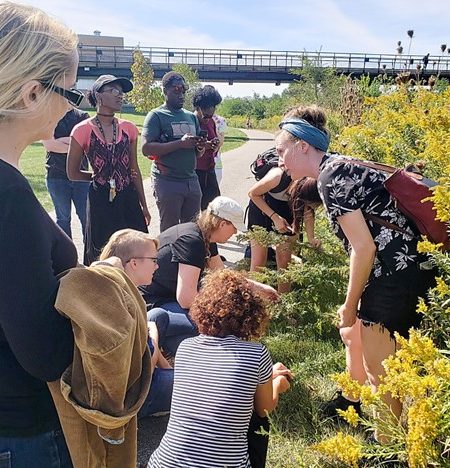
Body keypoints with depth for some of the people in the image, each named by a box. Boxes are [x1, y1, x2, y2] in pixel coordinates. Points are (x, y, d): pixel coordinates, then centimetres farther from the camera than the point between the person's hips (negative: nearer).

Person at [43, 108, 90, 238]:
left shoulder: (82, 116, 6)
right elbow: (49, 144, -11)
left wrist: (62, 140, -9)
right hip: (57, 175, -1)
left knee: (86, 216, 0)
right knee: (63, 217, 8)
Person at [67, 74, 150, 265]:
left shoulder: (129, 128, 4)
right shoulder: (83, 130, -7)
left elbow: (134, 170, 11)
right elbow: (72, 173, 0)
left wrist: (144, 206, 13)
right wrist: (100, 177, 4)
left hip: (129, 199, 4)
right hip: (101, 201, -3)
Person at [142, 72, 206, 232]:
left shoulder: (191, 117, 15)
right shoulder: (156, 115, -3)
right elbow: (146, 148, -15)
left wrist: (200, 147, -3)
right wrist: (180, 143, -21)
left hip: (192, 181, 6)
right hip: (168, 182, -6)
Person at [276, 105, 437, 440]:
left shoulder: (330, 176, -14)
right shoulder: (340, 166, 14)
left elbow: (363, 246, -18)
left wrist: (350, 306, -6)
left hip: (396, 275, -10)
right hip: (413, 270, 10)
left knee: (378, 370, 4)